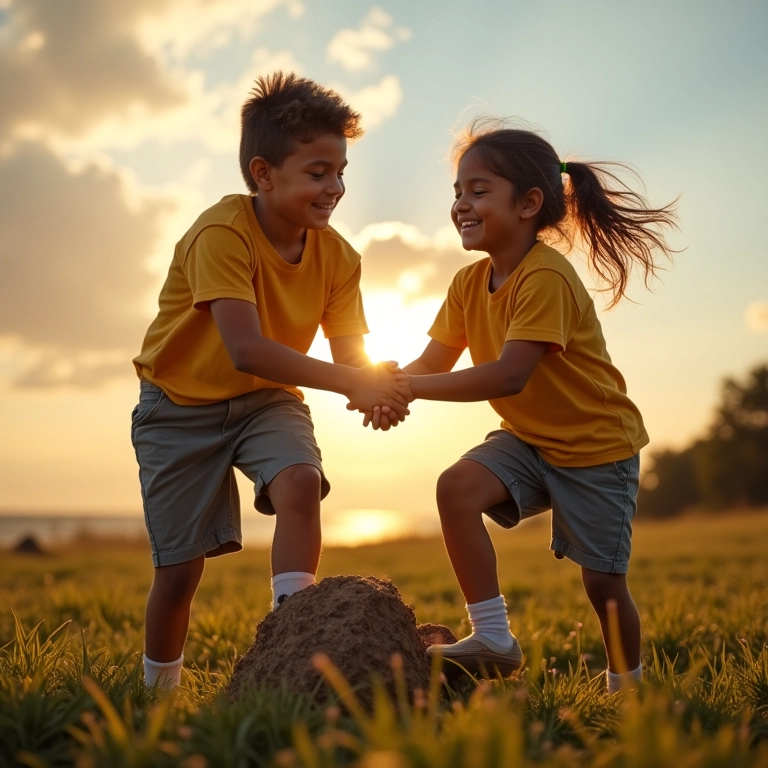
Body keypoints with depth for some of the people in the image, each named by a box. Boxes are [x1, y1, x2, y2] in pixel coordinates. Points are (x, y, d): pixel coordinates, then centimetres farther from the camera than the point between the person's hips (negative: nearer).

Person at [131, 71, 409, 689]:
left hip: (266, 399, 4)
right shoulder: (221, 233, -28)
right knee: (180, 567, 0)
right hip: (182, 404, -4)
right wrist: (349, 382, -46)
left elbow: (350, 354, -14)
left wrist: (380, 385, -38)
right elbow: (247, 349, -39)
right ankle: (159, 688, 25)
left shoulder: (337, 257, -11)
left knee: (301, 481, -29)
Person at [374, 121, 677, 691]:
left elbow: (509, 376, -36)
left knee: (603, 581, 2)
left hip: (598, 442, -6)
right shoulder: (470, 283, -3)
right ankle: (494, 639, -9)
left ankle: (628, 688, 30)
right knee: (457, 487, -21)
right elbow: (433, 362, -5)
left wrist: (411, 388, -37)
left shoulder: (546, 277, -27)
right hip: (528, 437, 6)